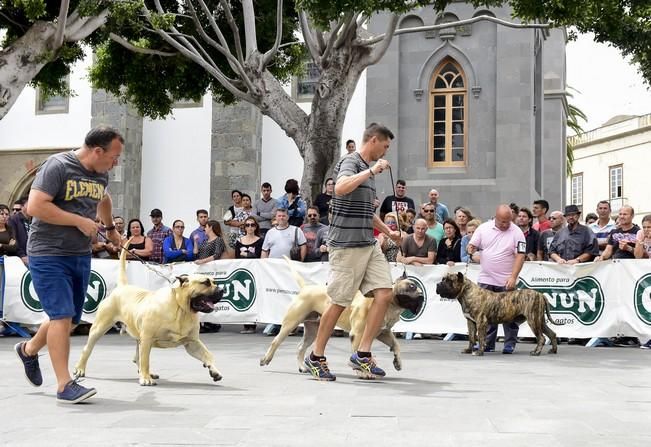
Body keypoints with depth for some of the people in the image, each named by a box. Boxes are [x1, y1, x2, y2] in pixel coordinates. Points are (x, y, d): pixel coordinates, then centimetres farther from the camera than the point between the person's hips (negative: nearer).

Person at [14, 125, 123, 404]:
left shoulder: (101, 174, 10)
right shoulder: (58, 166, -14)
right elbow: (34, 206, -22)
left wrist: (110, 228, 42)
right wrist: (79, 221, -19)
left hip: (81, 256, 8)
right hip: (48, 256, -8)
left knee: (70, 319, 14)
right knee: (62, 316, -13)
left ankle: (29, 350, 40)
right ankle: (65, 385, -7)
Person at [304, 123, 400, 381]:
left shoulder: (369, 168, 20)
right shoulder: (350, 162, -8)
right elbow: (340, 188, -31)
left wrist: (387, 231, 28)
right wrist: (372, 171, -25)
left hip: (369, 244, 9)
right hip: (347, 245, -9)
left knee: (385, 294, -3)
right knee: (340, 302, -2)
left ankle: (362, 354, 2)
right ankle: (316, 357, 12)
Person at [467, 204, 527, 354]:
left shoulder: (516, 232, -6)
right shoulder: (483, 228, 3)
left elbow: (520, 256, -10)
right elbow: (472, 245, 8)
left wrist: (513, 277, -20)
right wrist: (471, 249, -17)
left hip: (506, 282, -3)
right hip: (486, 280, 3)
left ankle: (510, 343, 10)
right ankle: (487, 343, 13)